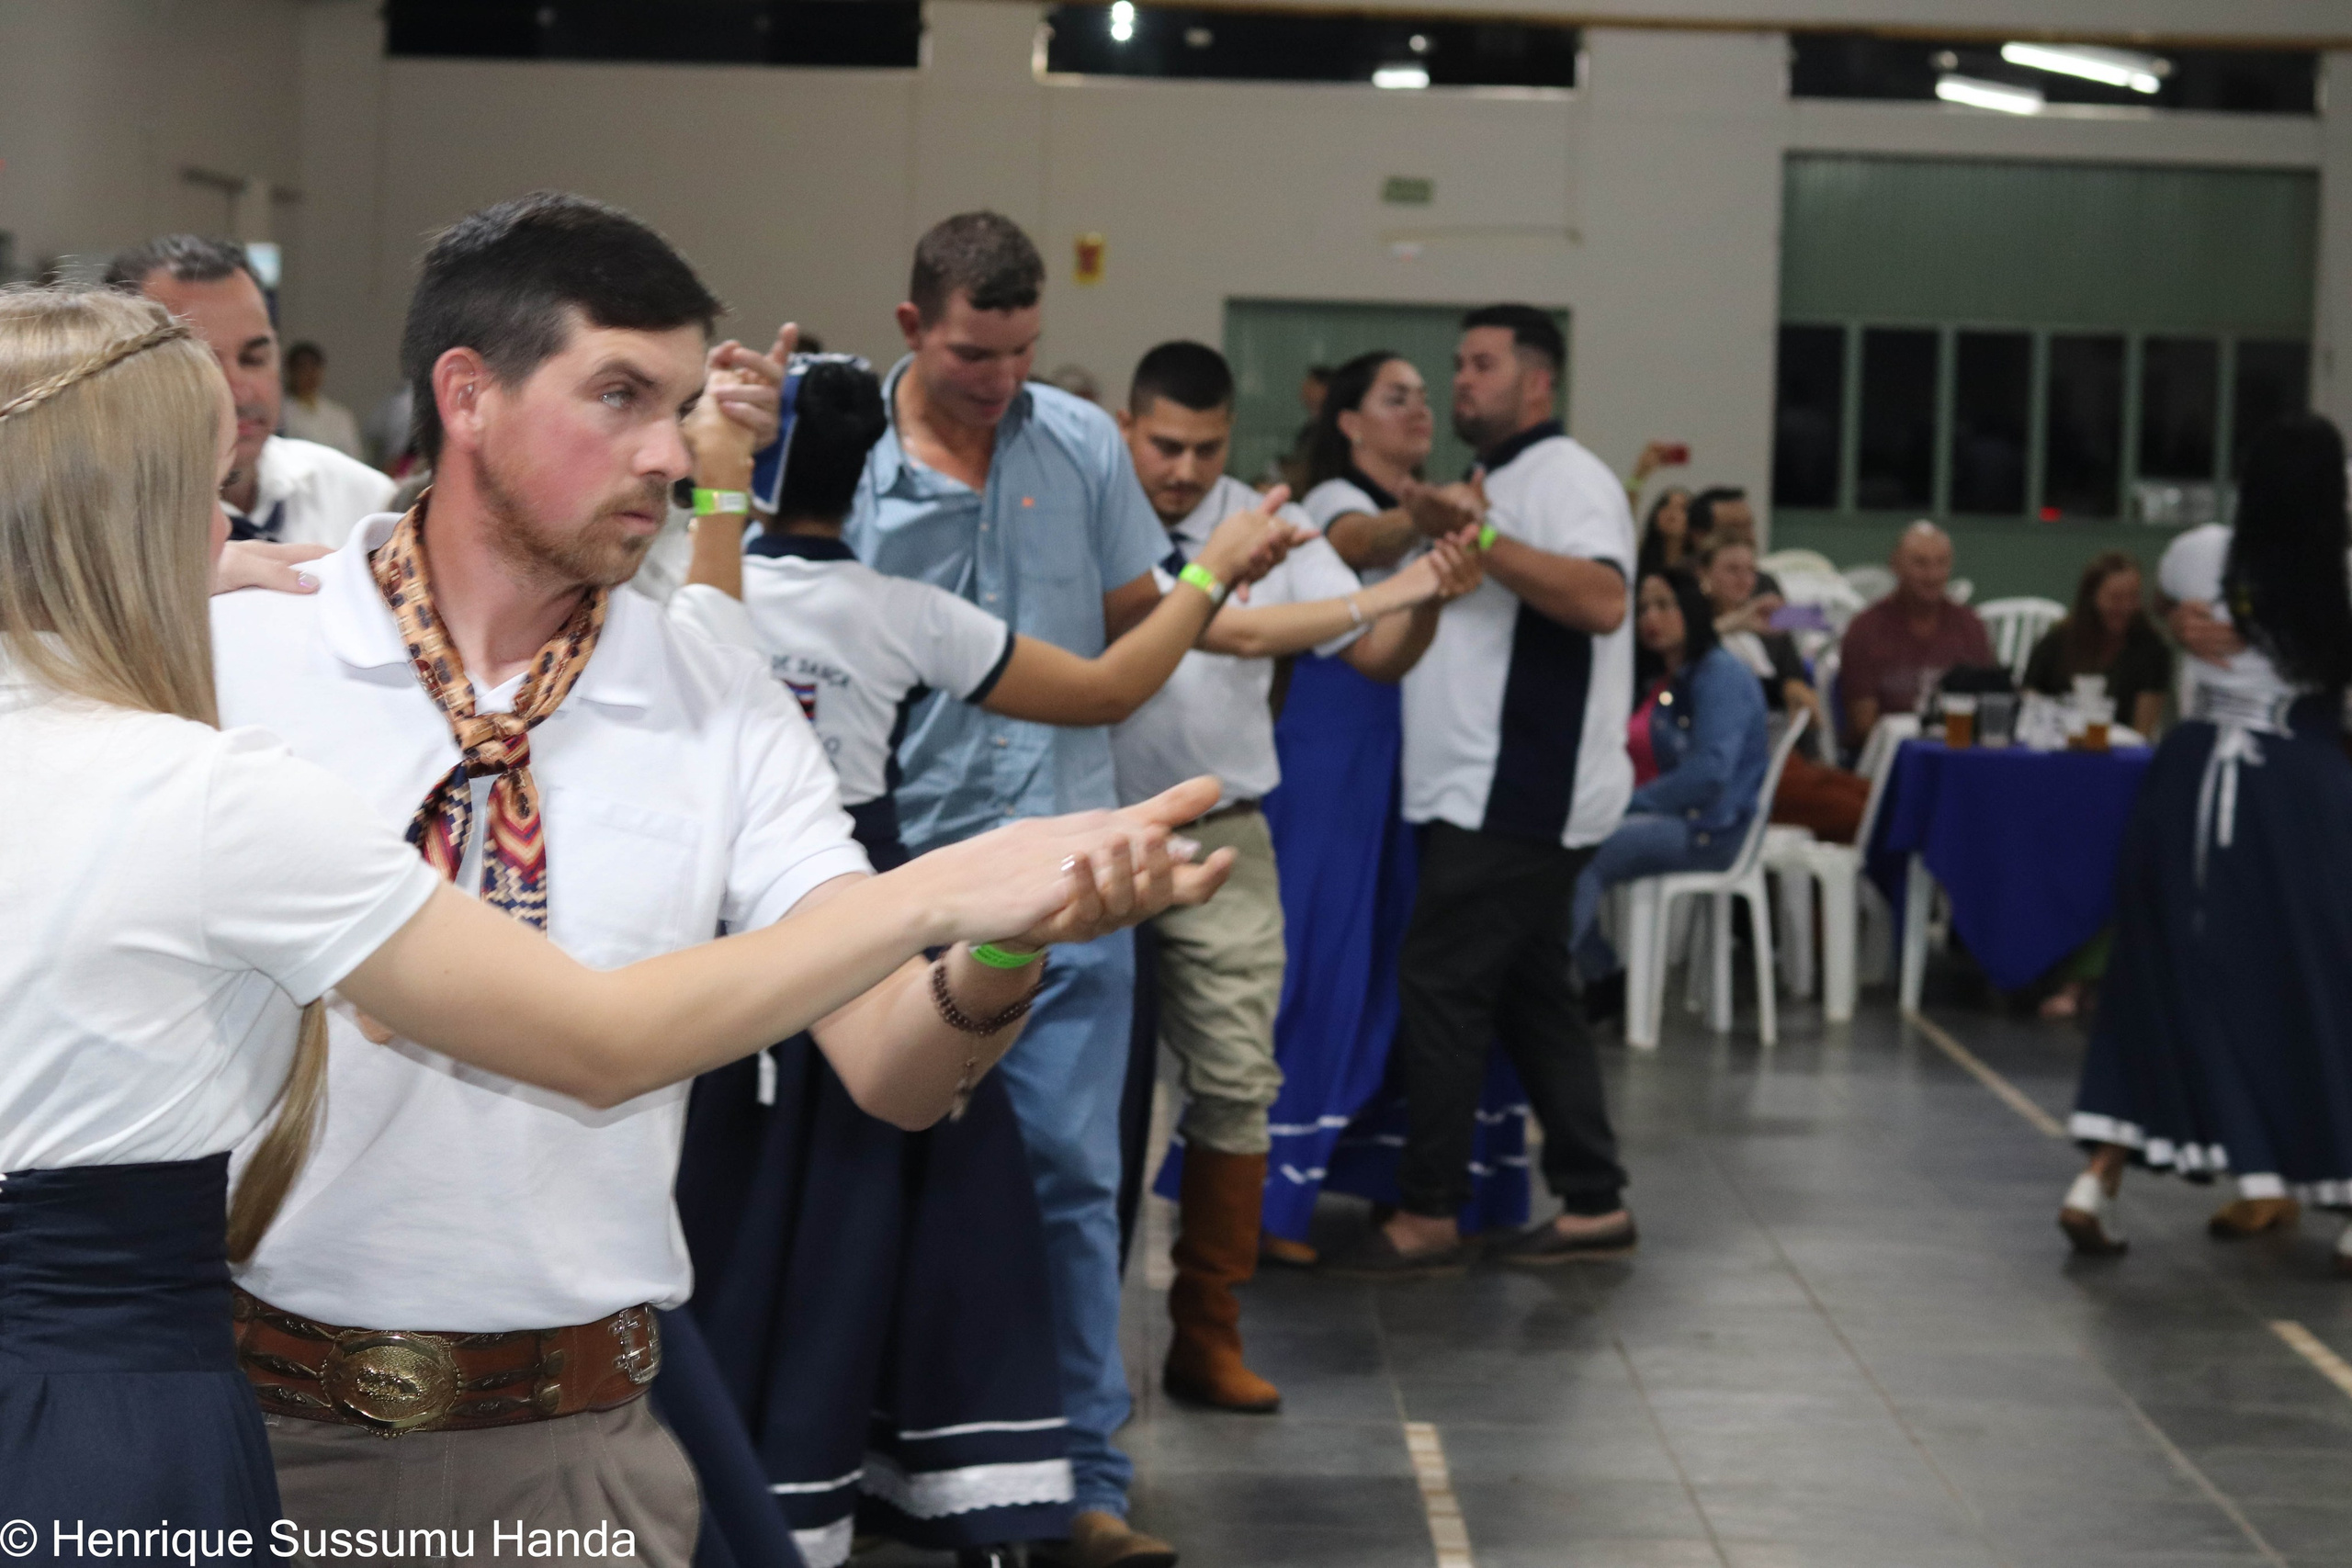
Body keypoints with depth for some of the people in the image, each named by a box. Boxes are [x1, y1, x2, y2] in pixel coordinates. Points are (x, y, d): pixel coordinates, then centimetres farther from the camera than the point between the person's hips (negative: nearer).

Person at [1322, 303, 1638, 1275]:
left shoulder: (1566, 478, -10)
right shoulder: (1482, 488, 21)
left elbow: (1603, 600, -28)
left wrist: (1478, 538, -32)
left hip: (1522, 795, -10)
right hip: (1477, 793, 10)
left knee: (1440, 985, -9)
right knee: (1529, 999, 11)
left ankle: (1428, 1218, -5)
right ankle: (1594, 1205, 16)